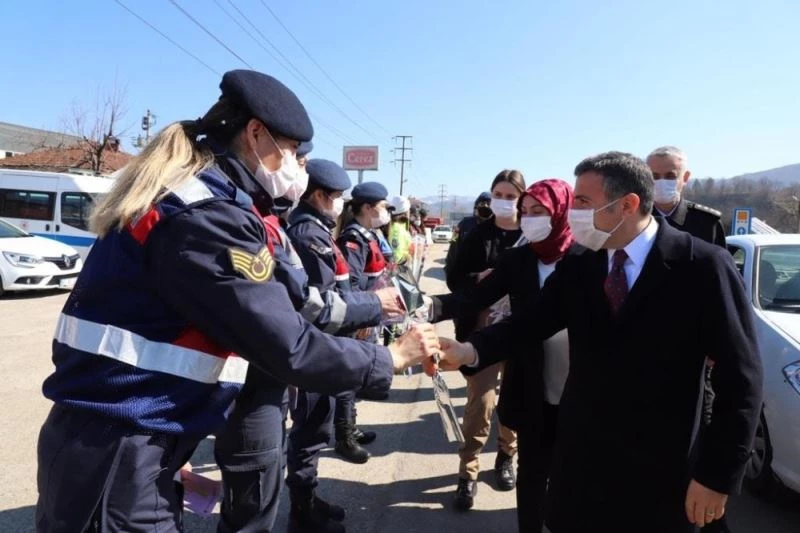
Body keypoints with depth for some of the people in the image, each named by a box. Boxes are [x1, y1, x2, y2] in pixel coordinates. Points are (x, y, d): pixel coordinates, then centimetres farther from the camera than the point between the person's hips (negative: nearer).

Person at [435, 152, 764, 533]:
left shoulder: (703, 266, -13)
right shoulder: (576, 268, 0)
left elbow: (739, 377, -11)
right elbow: (528, 324, -6)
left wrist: (718, 475, -11)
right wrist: (471, 350, -25)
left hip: (660, 471, -3)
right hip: (581, 457, 4)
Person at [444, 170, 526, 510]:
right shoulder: (478, 235, 0)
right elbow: (454, 279, 0)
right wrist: (478, 278, -17)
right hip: (483, 330, -1)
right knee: (480, 402, -1)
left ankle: (506, 457, 36)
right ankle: (468, 473, 13)